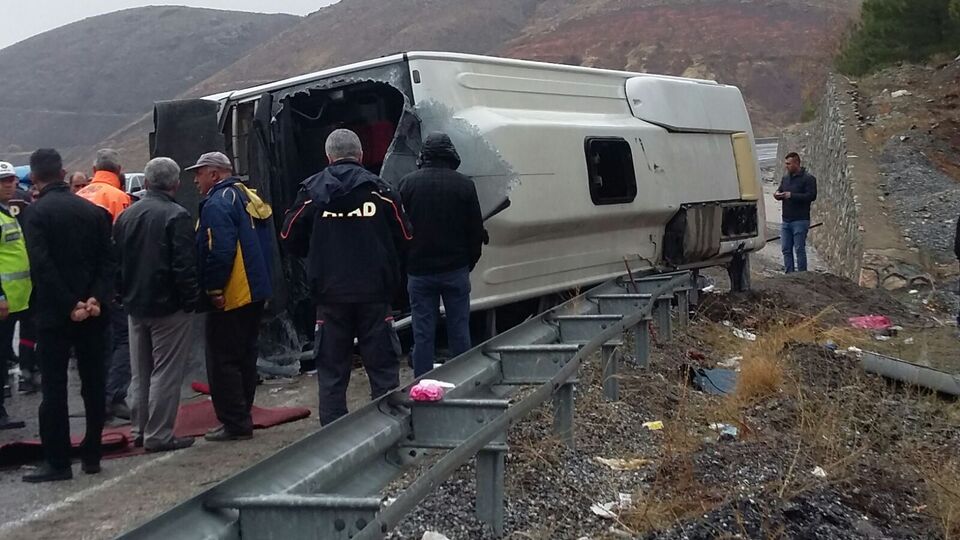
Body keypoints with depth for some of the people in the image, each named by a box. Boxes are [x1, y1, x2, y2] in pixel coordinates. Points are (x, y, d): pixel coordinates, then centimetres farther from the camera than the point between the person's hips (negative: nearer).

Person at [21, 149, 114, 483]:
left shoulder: (37, 212, -8)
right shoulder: (93, 210, 6)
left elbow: (42, 265, -17)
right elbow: (108, 260, 0)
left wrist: (69, 305, -15)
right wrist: (96, 299, -8)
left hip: (54, 314, -4)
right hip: (93, 312, 4)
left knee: (54, 387, 1)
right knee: (93, 383, 10)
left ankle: (57, 461, 3)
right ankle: (92, 456, 16)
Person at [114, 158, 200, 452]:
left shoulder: (126, 216, 7)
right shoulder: (177, 216, -15)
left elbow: (116, 260, 12)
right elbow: (184, 265, -19)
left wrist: (125, 295, 18)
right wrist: (190, 300, -11)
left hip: (136, 305, 7)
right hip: (169, 306, -7)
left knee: (141, 373, 16)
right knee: (166, 372, -1)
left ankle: (140, 430, 24)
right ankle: (159, 435, 2)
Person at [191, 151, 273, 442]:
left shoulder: (217, 204, -15)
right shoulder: (250, 198, 15)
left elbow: (220, 252, -24)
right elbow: (265, 245, 18)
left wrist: (214, 289, -18)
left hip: (230, 297, -10)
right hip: (256, 292, 10)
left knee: (222, 360, -2)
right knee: (245, 357, 16)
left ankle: (235, 423, 1)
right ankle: (242, 417, 25)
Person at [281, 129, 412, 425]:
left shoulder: (312, 190, -2)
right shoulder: (379, 189, -3)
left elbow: (290, 237, 4)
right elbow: (404, 236, 1)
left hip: (330, 292, 0)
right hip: (375, 292, 0)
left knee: (332, 370, 9)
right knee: (383, 366, 9)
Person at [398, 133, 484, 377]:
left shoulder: (407, 183, -1)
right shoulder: (464, 185, -2)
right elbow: (476, 231, 2)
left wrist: (404, 265, 13)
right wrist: (469, 262, 15)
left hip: (419, 271, 0)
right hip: (455, 270, 0)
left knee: (423, 334, 4)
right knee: (459, 332, 7)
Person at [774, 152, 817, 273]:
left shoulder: (808, 178, -6)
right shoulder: (785, 178, 15)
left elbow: (811, 196, -15)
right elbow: (780, 190, 24)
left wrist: (792, 195, -19)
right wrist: (777, 194, -1)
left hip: (800, 221, -7)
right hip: (786, 221, 7)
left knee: (800, 249, -4)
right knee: (786, 249, 7)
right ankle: (789, 274, 14)